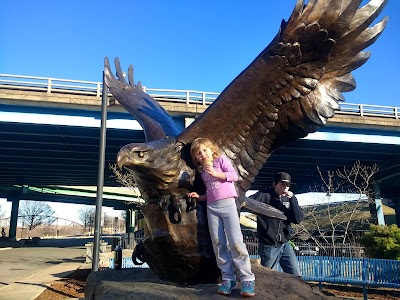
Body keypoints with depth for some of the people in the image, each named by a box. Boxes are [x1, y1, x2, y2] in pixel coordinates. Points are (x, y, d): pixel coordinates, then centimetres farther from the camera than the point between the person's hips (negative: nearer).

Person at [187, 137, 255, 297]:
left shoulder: (221, 159, 8)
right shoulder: (203, 172, 21)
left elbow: (234, 175, -4)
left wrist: (215, 173, -9)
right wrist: (199, 197, 9)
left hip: (227, 203, -5)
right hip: (211, 207, 6)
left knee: (236, 242, -12)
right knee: (218, 244, -1)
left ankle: (247, 279, -8)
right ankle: (228, 278, 4)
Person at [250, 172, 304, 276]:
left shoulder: (288, 199, 6)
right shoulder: (264, 195, -9)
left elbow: (299, 219, -3)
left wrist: (292, 199, -12)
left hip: (285, 245, 5)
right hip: (268, 246, -5)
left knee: (296, 277, 8)